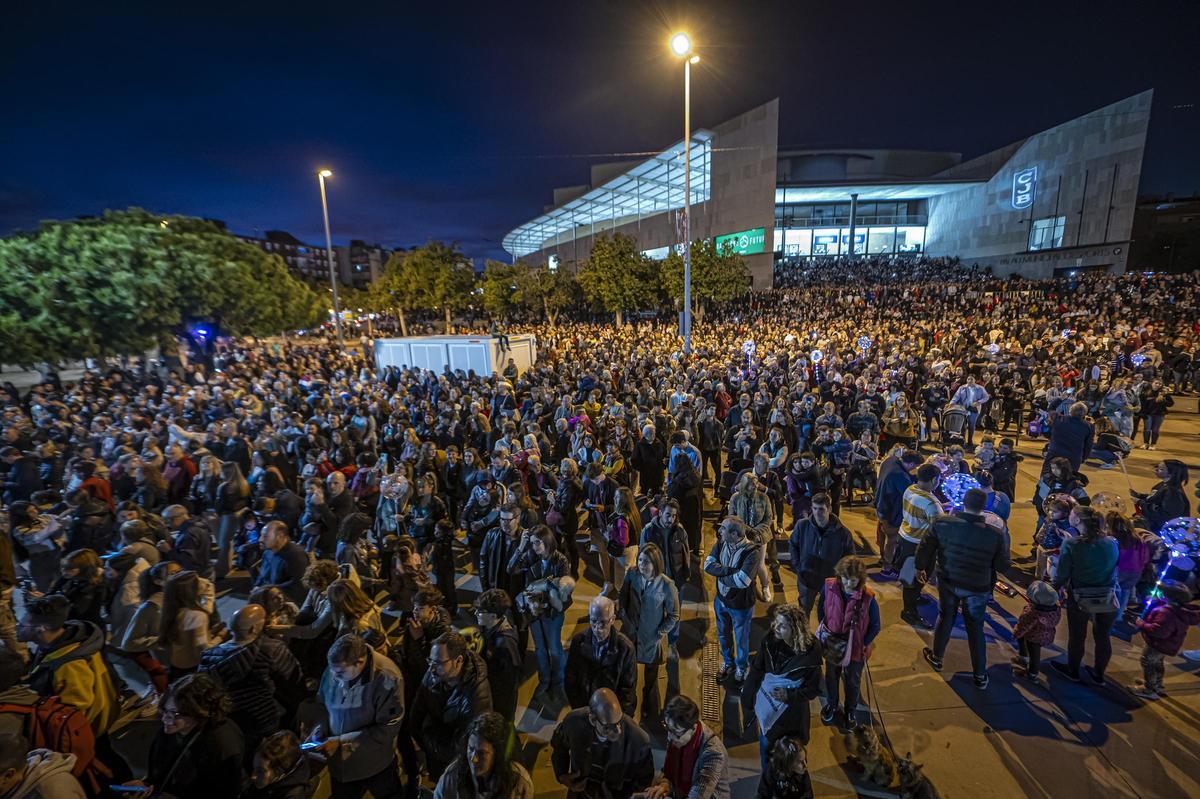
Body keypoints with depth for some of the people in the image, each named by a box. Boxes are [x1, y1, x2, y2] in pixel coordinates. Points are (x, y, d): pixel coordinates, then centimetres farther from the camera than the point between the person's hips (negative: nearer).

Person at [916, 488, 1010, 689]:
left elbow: (925, 548, -10)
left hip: (948, 582, 1)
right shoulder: (995, 535, -23)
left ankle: (936, 658, 41)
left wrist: (920, 567, 10)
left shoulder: (942, 523, -21)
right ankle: (980, 676, 32)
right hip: (977, 589, -1)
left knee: (945, 618, 23)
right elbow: (1002, 566, -9)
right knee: (976, 629, 18)